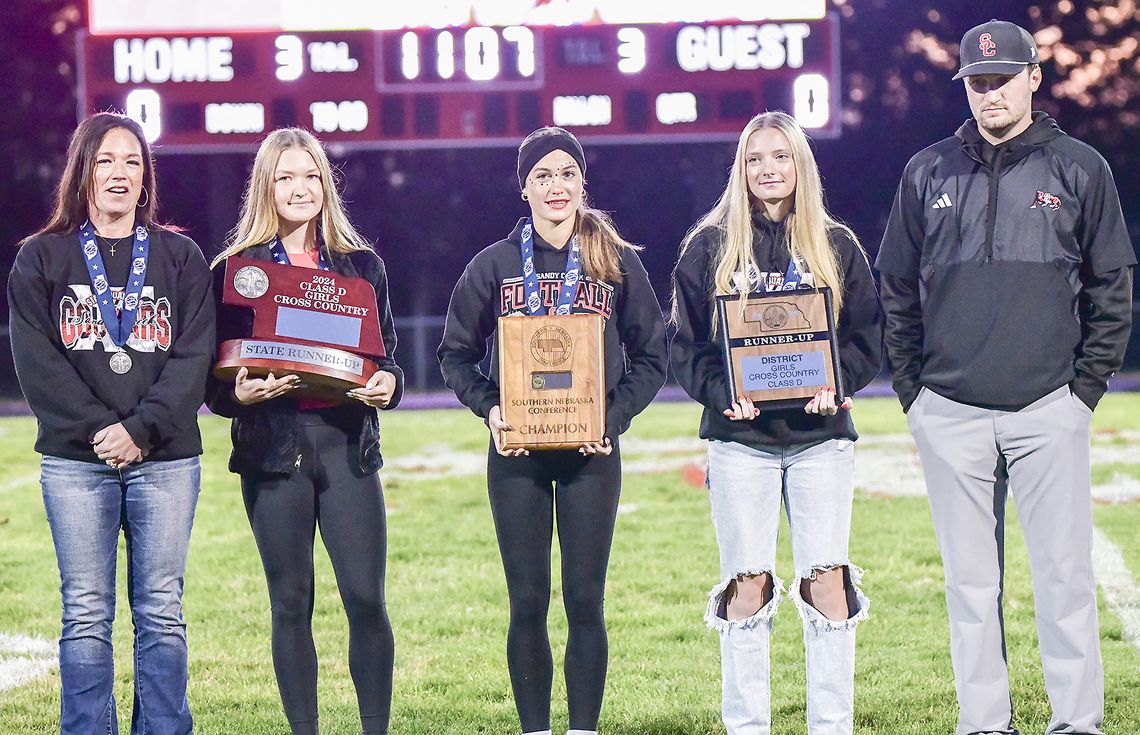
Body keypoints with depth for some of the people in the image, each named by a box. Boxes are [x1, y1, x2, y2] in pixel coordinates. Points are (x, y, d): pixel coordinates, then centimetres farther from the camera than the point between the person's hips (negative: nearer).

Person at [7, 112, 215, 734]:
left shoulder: (180, 258, 10)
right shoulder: (42, 258, 8)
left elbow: (194, 357, 0)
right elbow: (36, 361, -2)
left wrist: (142, 428, -12)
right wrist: (97, 430, -12)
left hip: (166, 458, 1)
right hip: (74, 460, 0)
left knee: (161, 612, 1)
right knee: (86, 616, -1)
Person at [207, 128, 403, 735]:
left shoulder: (362, 265, 10)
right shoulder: (237, 268, 4)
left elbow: (386, 353, 14)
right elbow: (213, 375, 4)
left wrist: (388, 384, -8)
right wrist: (239, 394, -17)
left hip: (347, 442, 1)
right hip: (272, 446, -1)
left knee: (366, 598, -7)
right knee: (291, 603, 4)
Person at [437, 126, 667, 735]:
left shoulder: (619, 263, 3)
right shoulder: (494, 265, 4)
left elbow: (651, 357, 7)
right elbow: (455, 353, 9)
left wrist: (615, 416, -8)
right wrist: (488, 408, -8)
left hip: (591, 455, 0)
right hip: (516, 455, 0)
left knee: (584, 600, 0)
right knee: (528, 603, 2)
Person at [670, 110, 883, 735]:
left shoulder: (837, 247, 9)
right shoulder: (709, 247, 6)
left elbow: (867, 335, 8)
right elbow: (686, 343, 4)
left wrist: (837, 385, -10)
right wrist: (721, 394, -13)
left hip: (821, 435, 1)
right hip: (740, 439, -1)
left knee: (828, 583, -4)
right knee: (747, 585, -2)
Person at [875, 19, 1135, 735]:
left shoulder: (1080, 169, 5)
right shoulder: (928, 174, 10)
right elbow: (898, 292, 15)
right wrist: (913, 387, 7)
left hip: (1049, 409, -2)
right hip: (949, 414, 2)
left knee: (1065, 574, -3)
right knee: (972, 581, 5)